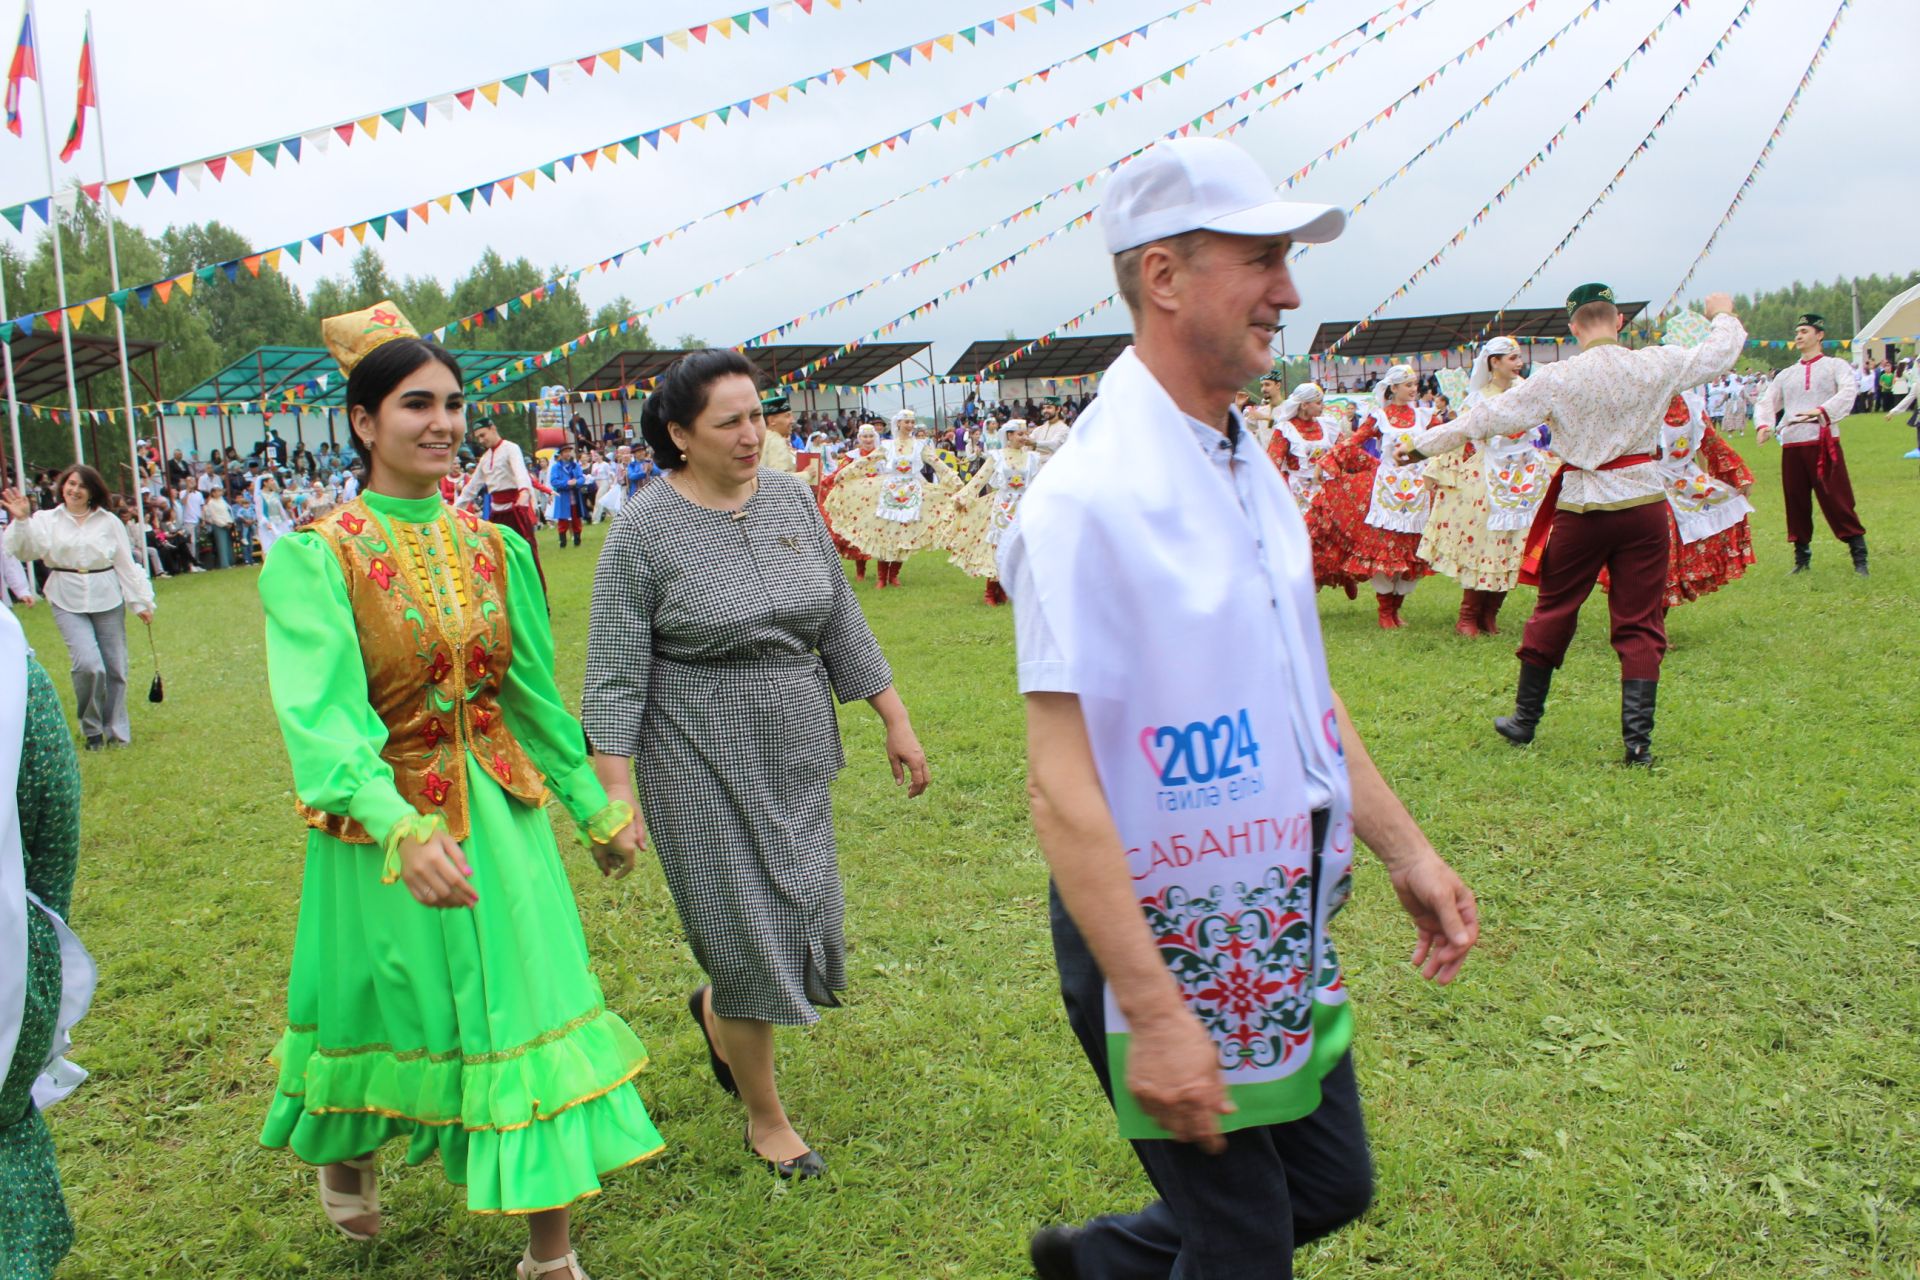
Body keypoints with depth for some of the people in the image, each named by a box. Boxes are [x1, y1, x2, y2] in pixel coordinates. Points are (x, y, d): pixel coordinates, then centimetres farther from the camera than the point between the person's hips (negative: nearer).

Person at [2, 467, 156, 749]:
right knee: (88, 664, -15)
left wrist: (140, 601, 4)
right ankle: (91, 729, 6)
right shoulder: (47, 520, 4)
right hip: (68, 602, -1)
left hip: (107, 599, 1)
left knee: (115, 668, 4)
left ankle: (117, 732, 20)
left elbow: (126, 564, 5)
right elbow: (25, 550, -9)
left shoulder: (109, 522, 4)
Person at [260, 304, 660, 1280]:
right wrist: (403, 831, -44)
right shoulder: (315, 558, -14)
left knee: (535, 1009, 1)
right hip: (380, 826, -3)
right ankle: (344, 1149, 51)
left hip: (500, 814, 3)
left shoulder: (493, 549, 2)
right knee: (384, 1010, 16)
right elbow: (320, 712, -28)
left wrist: (596, 810, 15)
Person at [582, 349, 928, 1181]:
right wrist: (616, 790, -17)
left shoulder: (792, 498, 3)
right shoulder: (644, 529, -12)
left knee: (804, 916, 11)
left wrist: (895, 721, 9)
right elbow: (615, 672, -11)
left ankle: (716, 1008, 45)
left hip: (797, 749, 5)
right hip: (702, 761, -5)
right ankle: (766, 1119, 25)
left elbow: (842, 623, 9)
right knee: (748, 934, 3)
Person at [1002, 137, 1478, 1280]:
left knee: (1332, 1187, 21)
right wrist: (1151, 1014, -26)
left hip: (1282, 932, 8)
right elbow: (1063, 786, -25)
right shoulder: (1091, 497, -22)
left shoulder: (1253, 467, 6)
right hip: (1159, 936, -8)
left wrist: (1407, 849, 13)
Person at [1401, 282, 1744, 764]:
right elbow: (1720, 354, 15)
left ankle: (1524, 720, 25)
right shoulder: (1656, 366, -2)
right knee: (1640, 623, 5)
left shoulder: (1556, 379, -8)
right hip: (1644, 505, 1)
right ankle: (1638, 739, 2)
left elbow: (1489, 418, -4)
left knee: (1554, 612, 13)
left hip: (1582, 508, -1)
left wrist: (1424, 445, 6)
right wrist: (1723, 315, 37)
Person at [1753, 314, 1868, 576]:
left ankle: (1860, 558, -2)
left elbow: (1847, 393, -10)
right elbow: (1766, 402, 13)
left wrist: (1822, 410, -29)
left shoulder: (1836, 365, 8)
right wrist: (1763, 425, -9)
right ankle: (1802, 558, 15)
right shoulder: (1785, 375, 20)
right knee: (1796, 503, 5)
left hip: (1824, 442, -4)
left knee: (1837, 500, -7)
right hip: (1791, 445, 4)